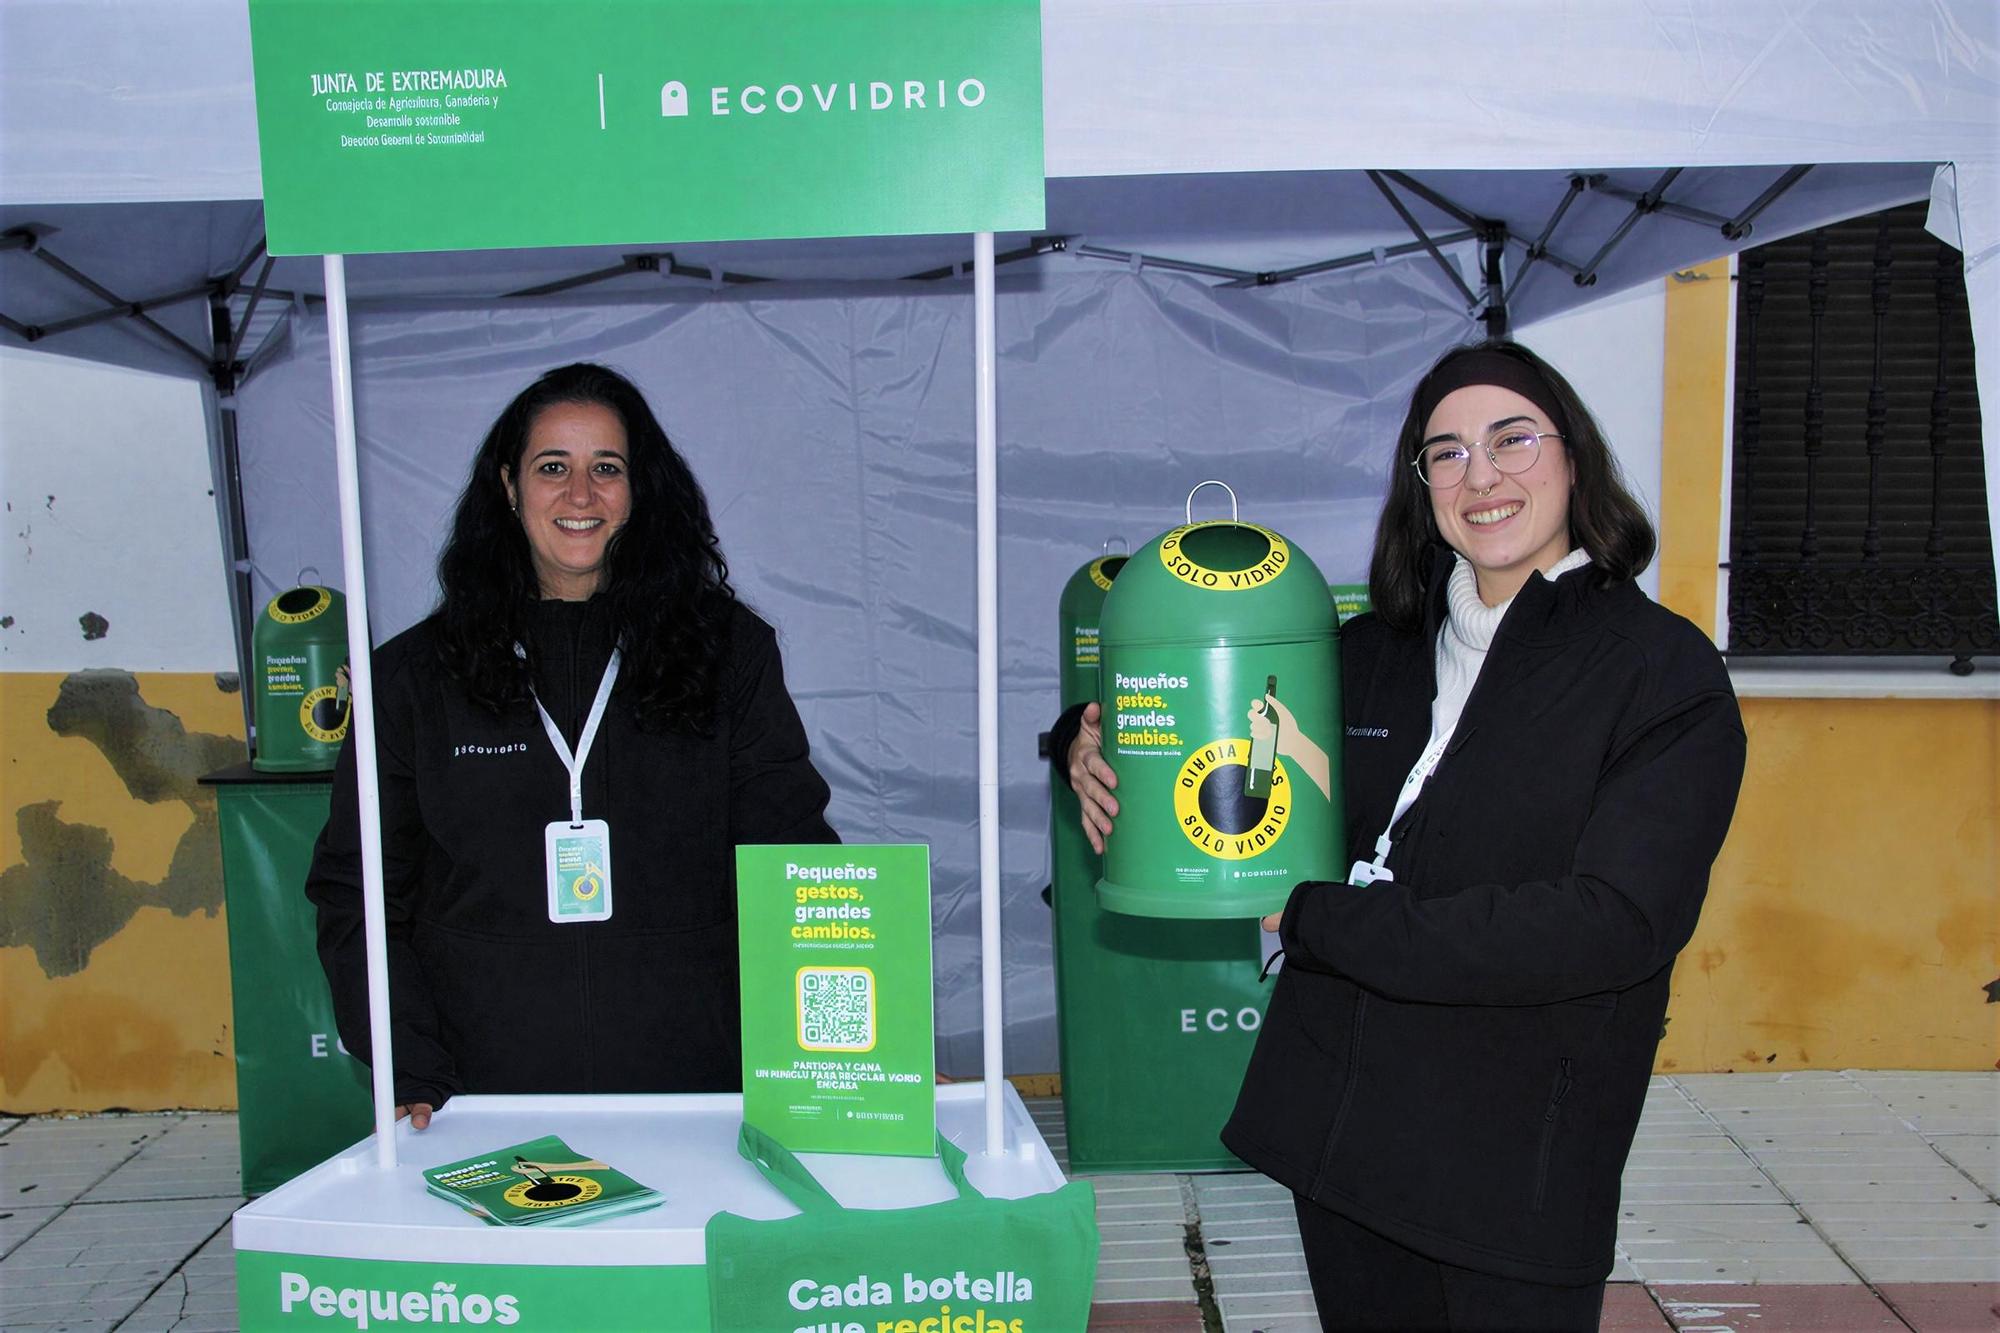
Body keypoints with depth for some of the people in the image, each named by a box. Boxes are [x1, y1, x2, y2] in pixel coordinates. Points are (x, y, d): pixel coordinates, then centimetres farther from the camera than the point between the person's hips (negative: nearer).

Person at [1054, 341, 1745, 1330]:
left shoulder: (1664, 672, -9)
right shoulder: (1376, 651, 6)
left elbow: (1613, 926, -21)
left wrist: (1314, 920, -19)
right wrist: (1093, 740, -1)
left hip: (1516, 1170, -4)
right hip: (1339, 1134, 5)